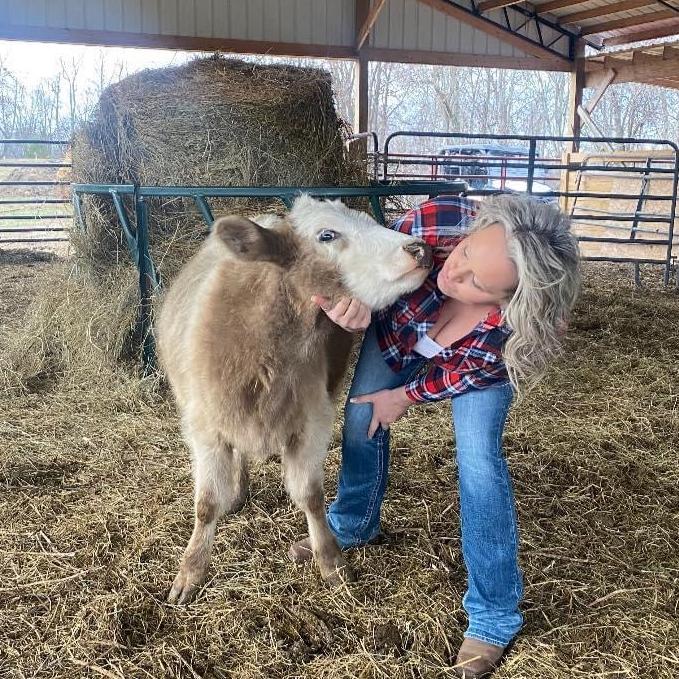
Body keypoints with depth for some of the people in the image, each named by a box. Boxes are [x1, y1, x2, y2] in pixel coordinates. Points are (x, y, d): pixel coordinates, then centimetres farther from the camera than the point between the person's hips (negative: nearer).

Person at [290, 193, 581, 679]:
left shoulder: (522, 325, -43)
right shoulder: (438, 222, -43)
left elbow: (467, 372, -22)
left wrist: (408, 396, -12)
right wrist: (355, 299, -42)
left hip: (475, 361, -3)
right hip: (401, 327, 3)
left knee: (478, 459, -15)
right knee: (362, 414, 9)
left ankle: (495, 615, 1)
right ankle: (354, 526, 38)